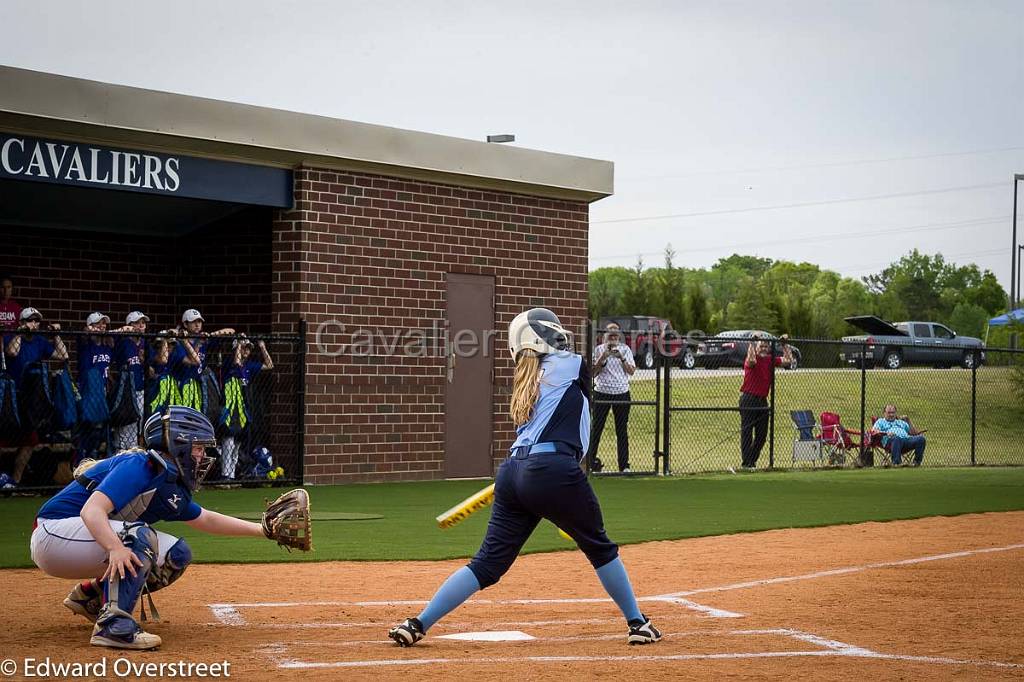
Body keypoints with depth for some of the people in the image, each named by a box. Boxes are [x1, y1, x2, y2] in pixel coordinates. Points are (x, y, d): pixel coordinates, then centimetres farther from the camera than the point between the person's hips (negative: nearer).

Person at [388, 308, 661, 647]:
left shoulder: (527, 380, 24)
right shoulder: (569, 365, 7)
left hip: (512, 472, 6)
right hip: (554, 472, -6)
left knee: (489, 562, 8)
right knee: (599, 546, 14)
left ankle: (417, 625, 2)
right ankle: (637, 624, 23)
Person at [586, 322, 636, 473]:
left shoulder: (625, 349, 8)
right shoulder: (599, 350, 4)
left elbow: (631, 371, 1)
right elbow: (593, 372, -2)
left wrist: (622, 358, -14)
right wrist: (603, 357, -15)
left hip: (622, 393, 1)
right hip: (602, 393, -1)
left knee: (622, 430, 2)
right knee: (596, 428, -1)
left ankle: (624, 465, 5)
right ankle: (590, 461, 5)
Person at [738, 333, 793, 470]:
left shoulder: (771, 360, 9)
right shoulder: (753, 360, -10)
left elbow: (788, 360, 6)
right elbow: (751, 360, -34)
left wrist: (785, 344, 3)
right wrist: (752, 342, -30)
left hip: (762, 400, 7)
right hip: (748, 399, -6)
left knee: (762, 434, 9)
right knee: (747, 432, -3)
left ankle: (752, 460, 23)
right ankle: (746, 463, 1)